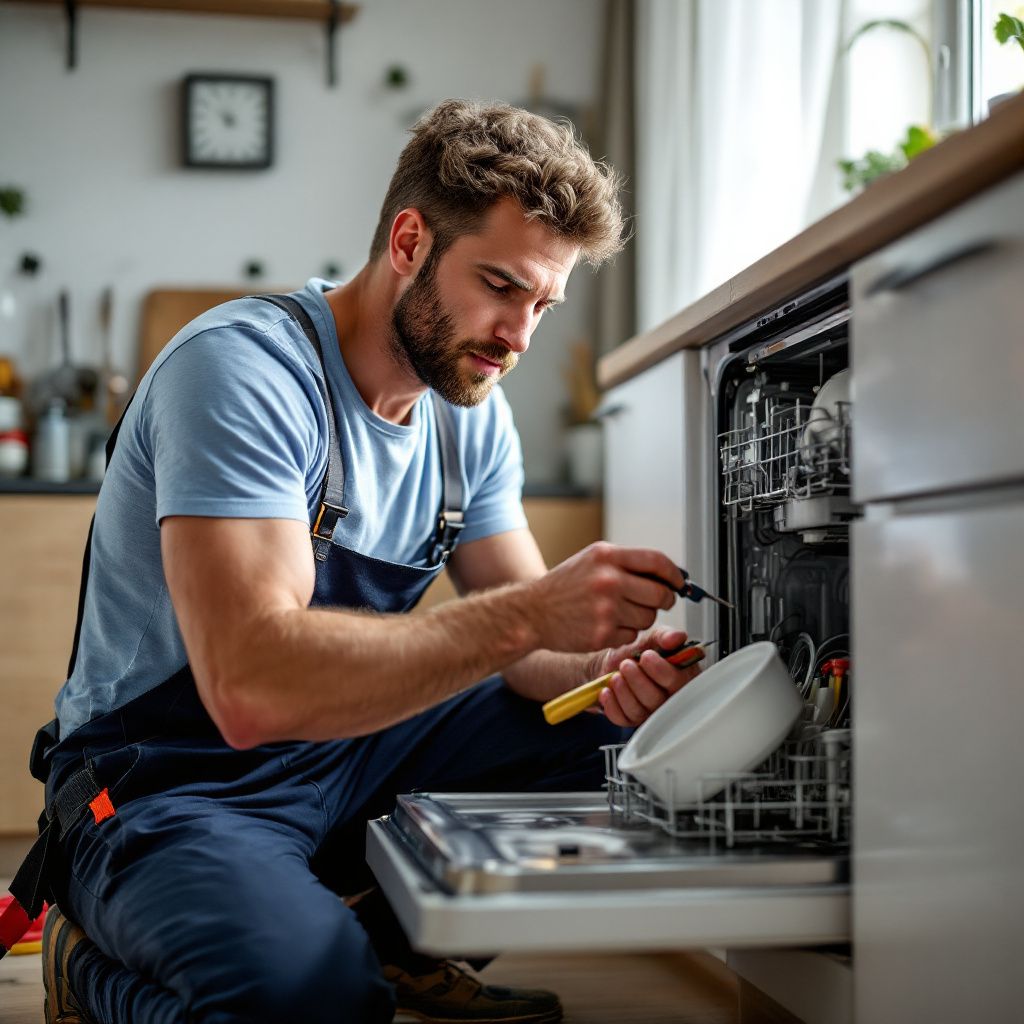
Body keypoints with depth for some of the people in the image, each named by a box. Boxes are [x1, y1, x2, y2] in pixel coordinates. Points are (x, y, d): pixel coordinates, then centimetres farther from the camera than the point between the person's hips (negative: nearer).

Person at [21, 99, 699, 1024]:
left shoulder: (474, 414, 3)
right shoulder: (243, 367, -23)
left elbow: (516, 641, 3)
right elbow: (253, 686, -35)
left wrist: (603, 667, -21)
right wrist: (532, 612, -38)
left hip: (353, 742, 7)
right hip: (176, 779, -7)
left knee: (622, 737, -5)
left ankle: (387, 925, 7)